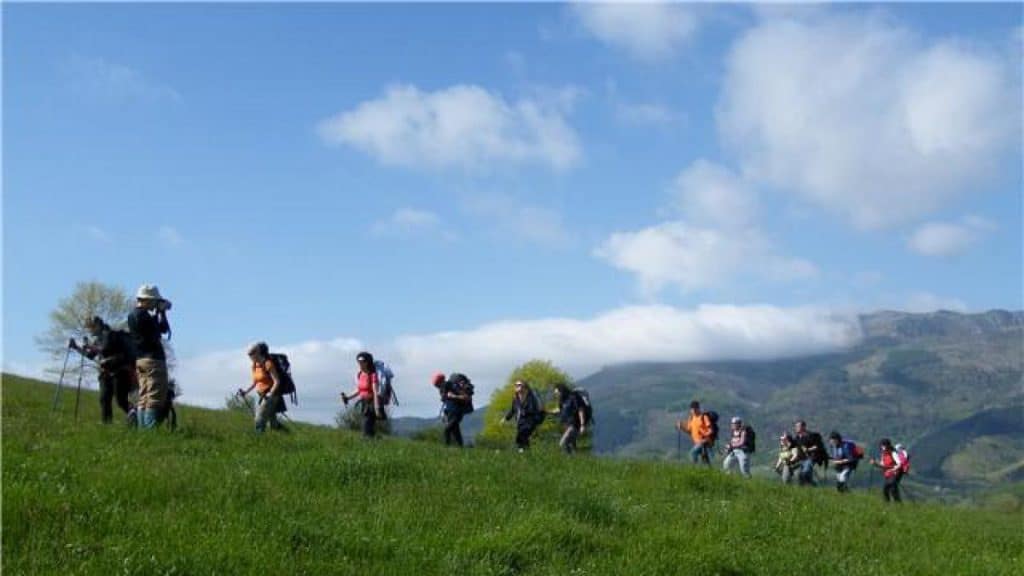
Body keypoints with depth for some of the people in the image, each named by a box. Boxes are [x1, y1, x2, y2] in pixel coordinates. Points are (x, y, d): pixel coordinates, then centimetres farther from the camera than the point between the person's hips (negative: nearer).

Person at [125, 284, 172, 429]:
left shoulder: (132, 315, 16)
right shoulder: (143, 314, -14)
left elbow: (153, 329, 18)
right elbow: (163, 329, -10)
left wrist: (159, 312, 11)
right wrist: (162, 312, 2)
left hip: (140, 360, 10)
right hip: (153, 359, -10)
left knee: (144, 397, 9)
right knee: (156, 396, -9)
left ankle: (142, 428, 7)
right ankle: (150, 428, -14)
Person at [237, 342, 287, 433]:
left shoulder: (268, 364, -17)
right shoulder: (255, 365, 7)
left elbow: (277, 382, -18)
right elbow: (254, 382, 17)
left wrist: (269, 395, -26)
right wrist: (246, 391, 3)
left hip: (271, 395, -8)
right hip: (262, 396, 8)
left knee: (259, 422, -14)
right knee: (273, 423, 12)